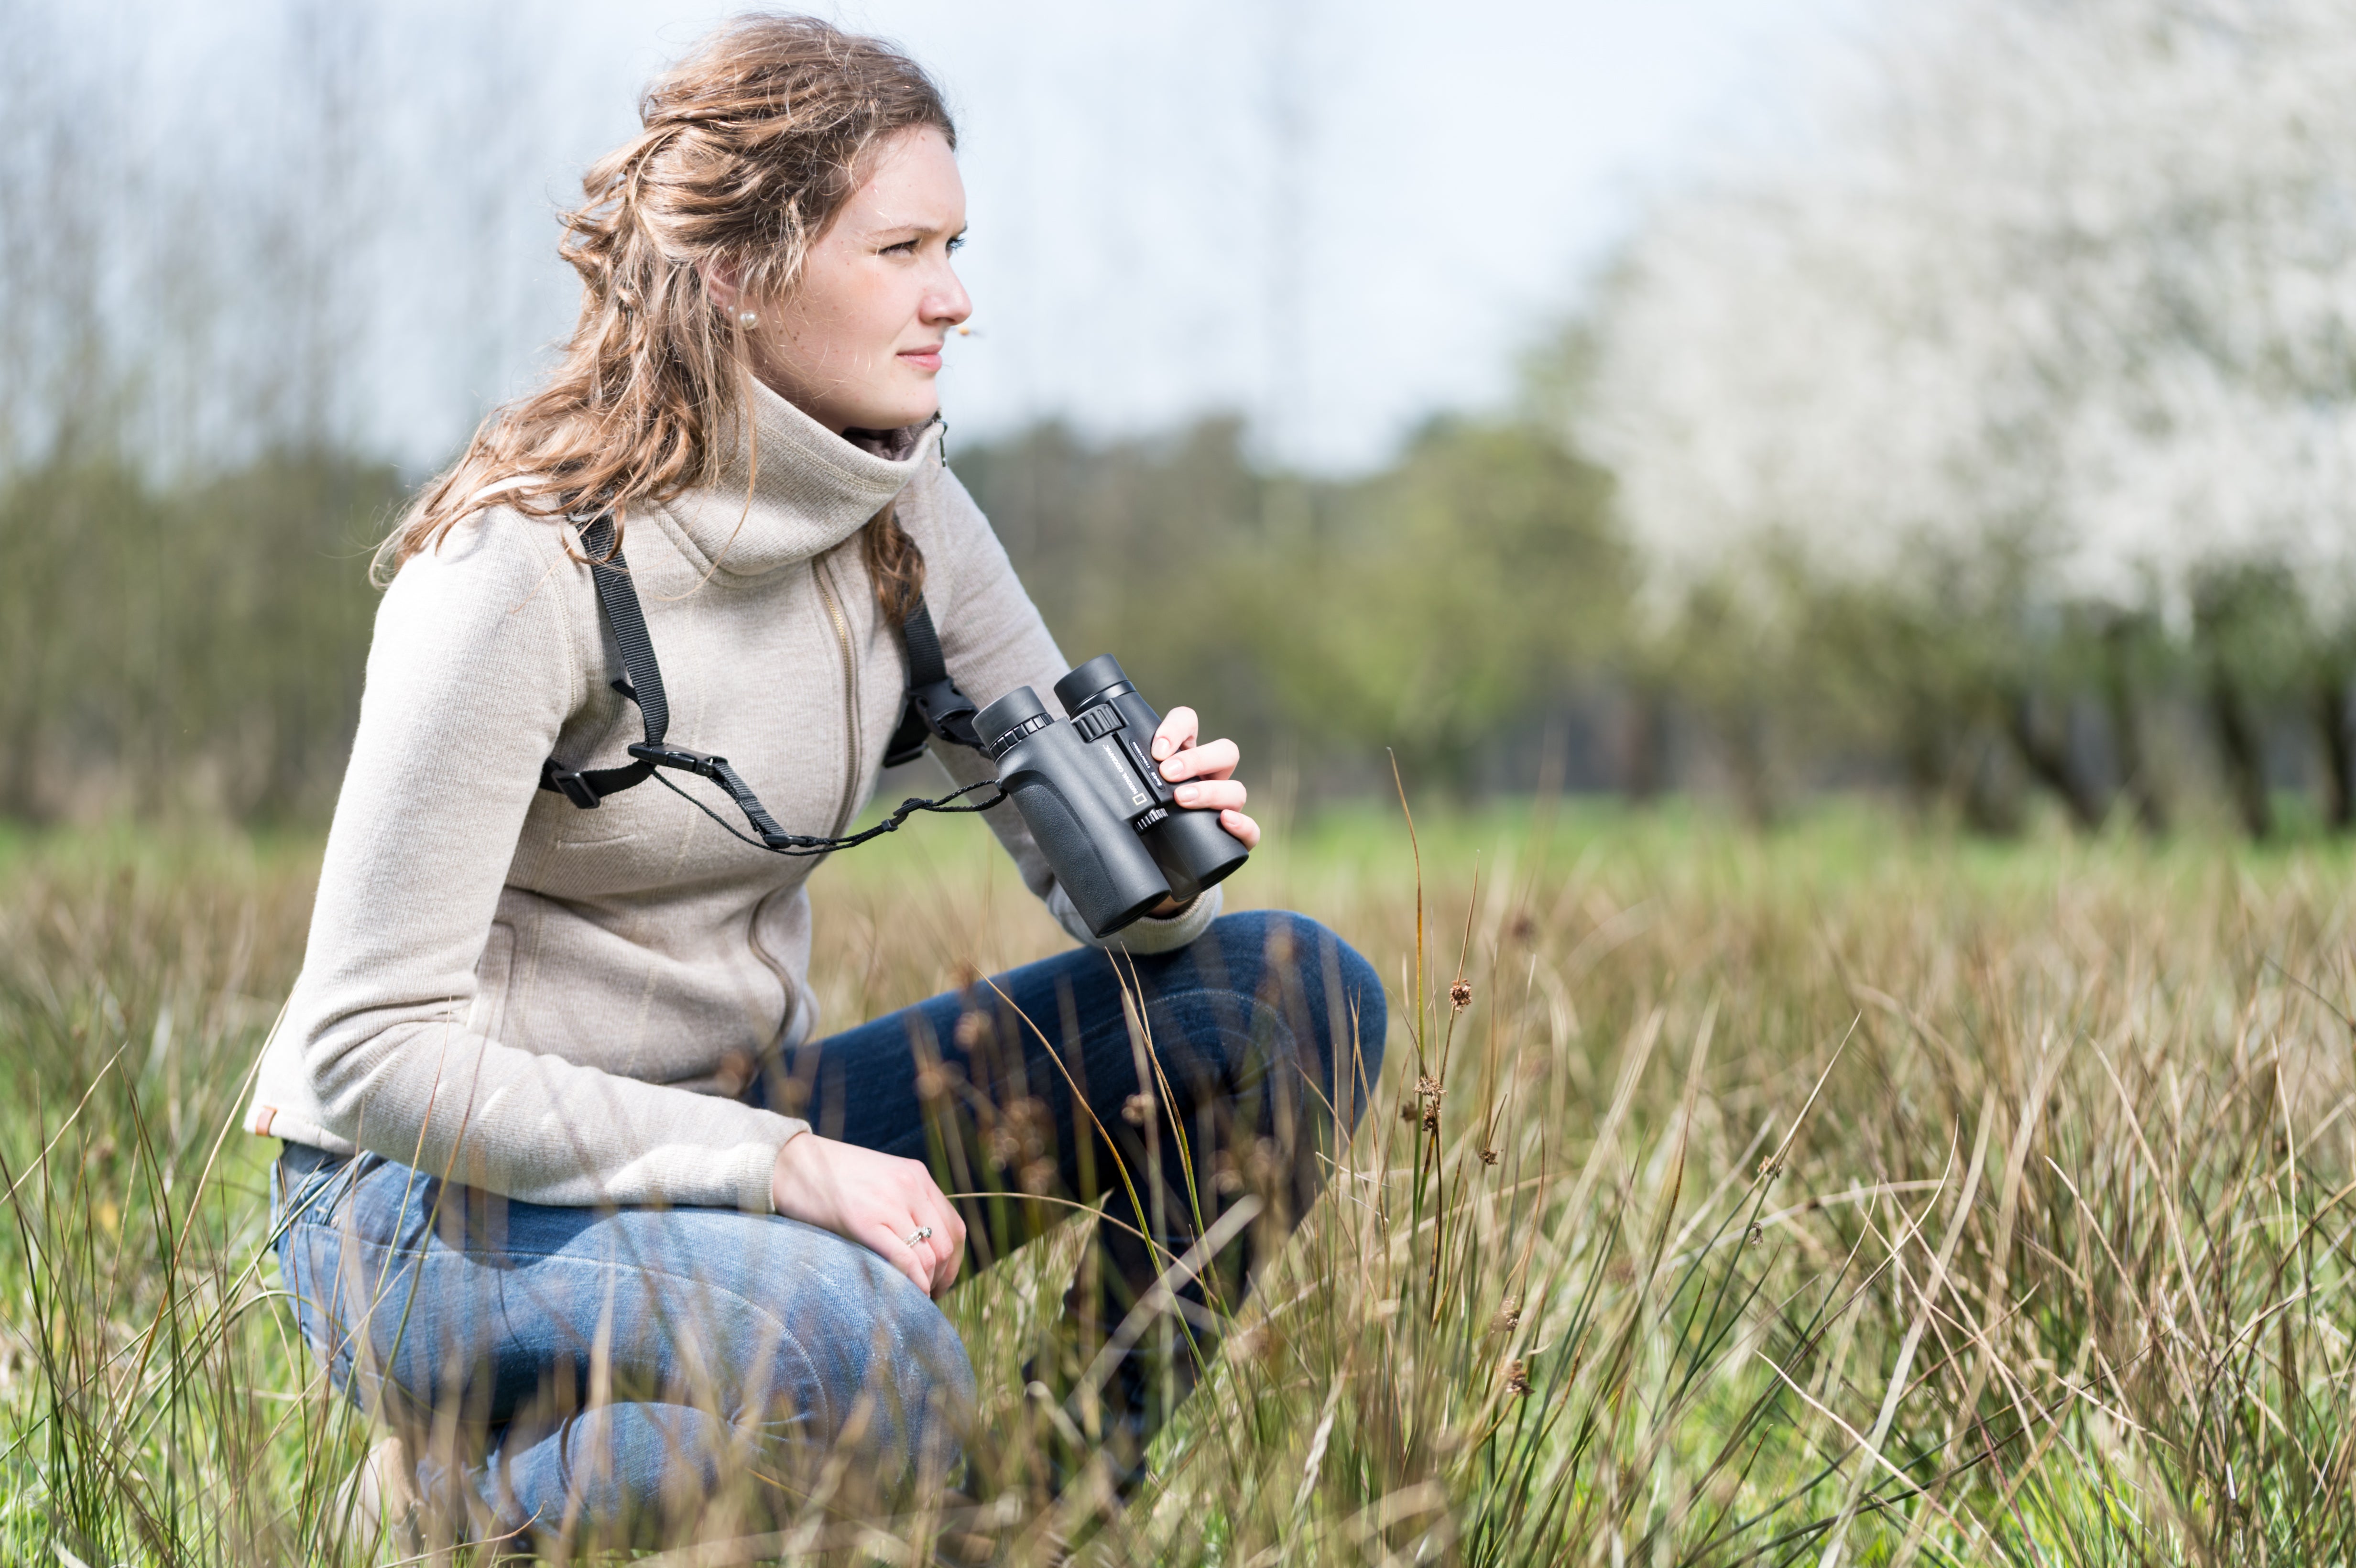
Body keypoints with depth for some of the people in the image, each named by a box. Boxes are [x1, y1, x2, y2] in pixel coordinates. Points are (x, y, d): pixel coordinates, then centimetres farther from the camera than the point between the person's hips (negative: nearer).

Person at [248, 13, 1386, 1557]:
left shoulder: (904, 516, 0)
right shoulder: (521, 566, -22)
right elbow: (367, 1048, -24)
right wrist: (783, 1166, -30)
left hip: (729, 1126, 7)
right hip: (437, 1199, -7)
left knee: (1296, 997, -6)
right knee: (867, 1368, -38)